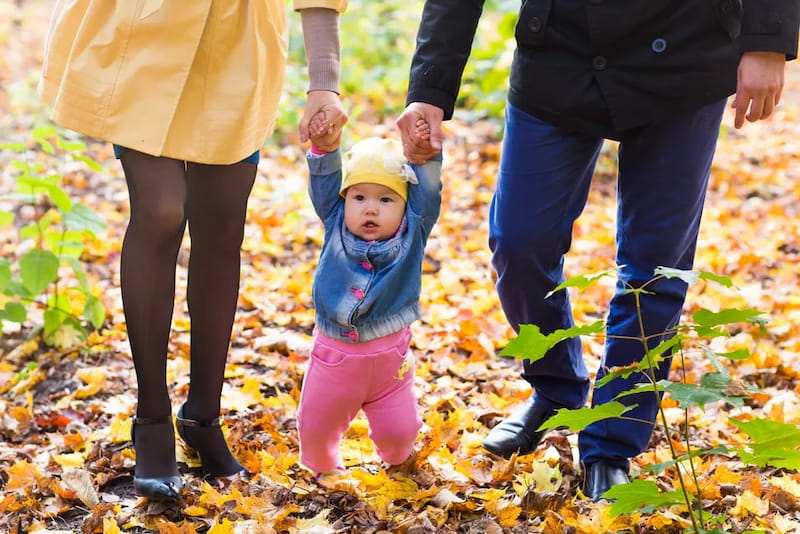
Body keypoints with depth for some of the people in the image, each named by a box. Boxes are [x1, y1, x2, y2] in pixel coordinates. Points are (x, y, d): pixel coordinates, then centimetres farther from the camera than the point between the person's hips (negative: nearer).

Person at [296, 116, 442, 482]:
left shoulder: (412, 236, -4)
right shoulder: (335, 228, -1)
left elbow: (427, 194, -14)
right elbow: (324, 185, -8)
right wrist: (323, 150, -23)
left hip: (390, 358, -1)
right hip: (334, 355, 1)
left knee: (398, 431, 6)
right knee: (315, 426, 10)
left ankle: (397, 462, 40)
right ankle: (323, 465, 41)